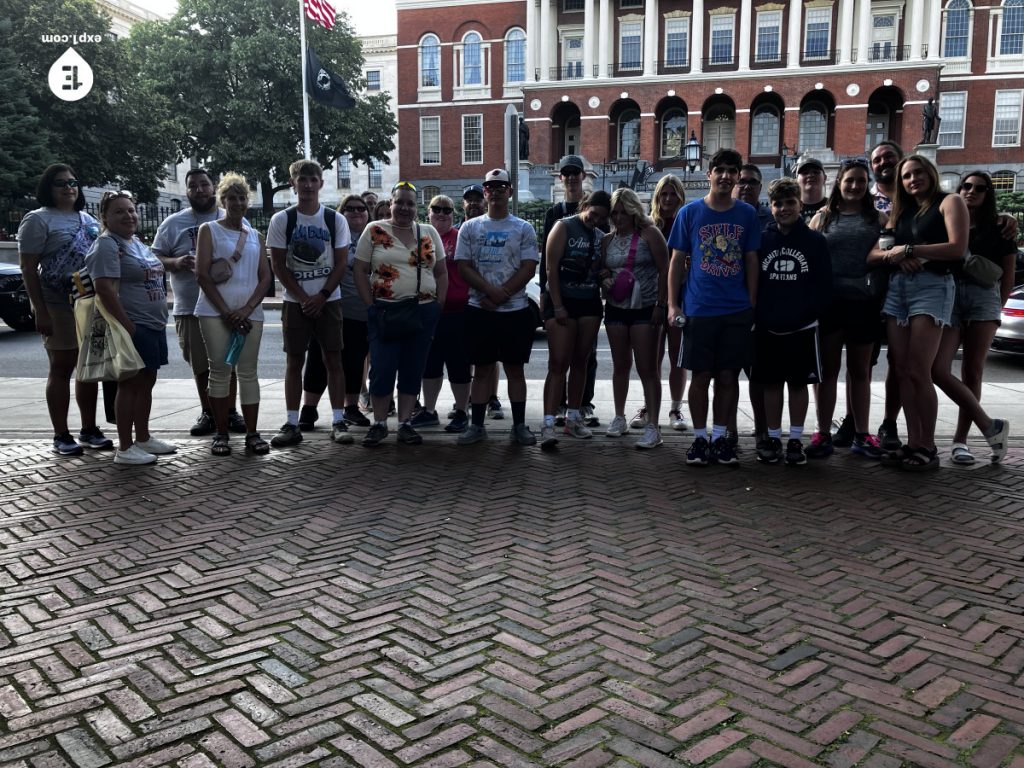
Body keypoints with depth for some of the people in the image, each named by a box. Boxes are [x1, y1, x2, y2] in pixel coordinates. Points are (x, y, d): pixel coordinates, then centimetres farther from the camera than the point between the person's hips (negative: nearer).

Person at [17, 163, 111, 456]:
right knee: (61, 368, -1)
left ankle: (89, 429, 20)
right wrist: (40, 311, -16)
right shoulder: (38, 220, -4)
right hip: (58, 306, -6)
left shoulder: (88, 220, 15)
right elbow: (28, 269, -8)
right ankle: (61, 435, 6)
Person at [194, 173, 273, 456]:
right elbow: (203, 274, -3)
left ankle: (252, 434, 6)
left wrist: (247, 309, -8)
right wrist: (226, 311, -11)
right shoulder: (209, 230, 6)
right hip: (215, 312, -2)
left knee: (248, 372, 3)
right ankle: (221, 434, 7)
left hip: (250, 313, 3)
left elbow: (266, 277, 8)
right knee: (220, 371, -1)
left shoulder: (256, 236, 15)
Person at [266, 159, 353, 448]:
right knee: (294, 362, 2)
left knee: (333, 360, 0)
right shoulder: (281, 220, 1)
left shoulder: (335, 220, 2)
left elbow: (341, 263, 1)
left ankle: (338, 421, 5)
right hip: (295, 302, 0)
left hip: (328, 301, 0)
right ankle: (292, 425, 7)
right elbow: (279, 266, -1)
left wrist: (321, 296, -10)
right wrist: (304, 298, -9)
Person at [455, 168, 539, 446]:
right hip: (479, 311, 1)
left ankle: (519, 426, 12)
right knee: (482, 369, 7)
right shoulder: (470, 228, 8)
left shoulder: (524, 229, 4)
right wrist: (491, 290, -15)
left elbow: (528, 268, -5)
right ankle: (477, 425, 13)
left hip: (515, 310, -1)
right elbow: (464, 267, 0)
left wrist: (499, 297, -13)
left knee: (515, 369, 5)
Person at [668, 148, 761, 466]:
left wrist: (752, 304, 5)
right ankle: (699, 438, 14)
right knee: (701, 376, 3)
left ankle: (720, 437, 17)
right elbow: (677, 261, 3)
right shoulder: (690, 212, 2)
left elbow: (751, 261, 10)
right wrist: (673, 304, -4)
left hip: (737, 310, 2)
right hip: (698, 309, -1)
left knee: (728, 376, 5)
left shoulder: (747, 214, 6)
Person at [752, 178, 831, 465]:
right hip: (767, 329, 1)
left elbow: (824, 286, -2)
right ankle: (773, 439, 18)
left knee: (798, 383, 7)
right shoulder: (761, 240, 4)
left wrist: (808, 313, -12)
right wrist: (757, 316, -6)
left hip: (802, 329, -1)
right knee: (771, 383, 8)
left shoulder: (815, 241, 0)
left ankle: (795, 440, 16)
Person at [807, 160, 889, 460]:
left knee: (860, 370, 10)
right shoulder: (822, 217, 8)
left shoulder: (878, 218, 10)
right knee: (828, 369, 5)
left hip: (864, 301, 1)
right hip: (828, 300, -1)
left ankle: (861, 434, 18)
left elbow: (883, 252, 0)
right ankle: (823, 434, 10)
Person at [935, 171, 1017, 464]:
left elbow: (1007, 276, 12)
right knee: (937, 370, -16)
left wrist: (997, 309, 8)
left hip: (983, 298, 0)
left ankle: (960, 440, 6)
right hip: (948, 297, 0)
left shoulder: (998, 231, 12)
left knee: (972, 372, -1)